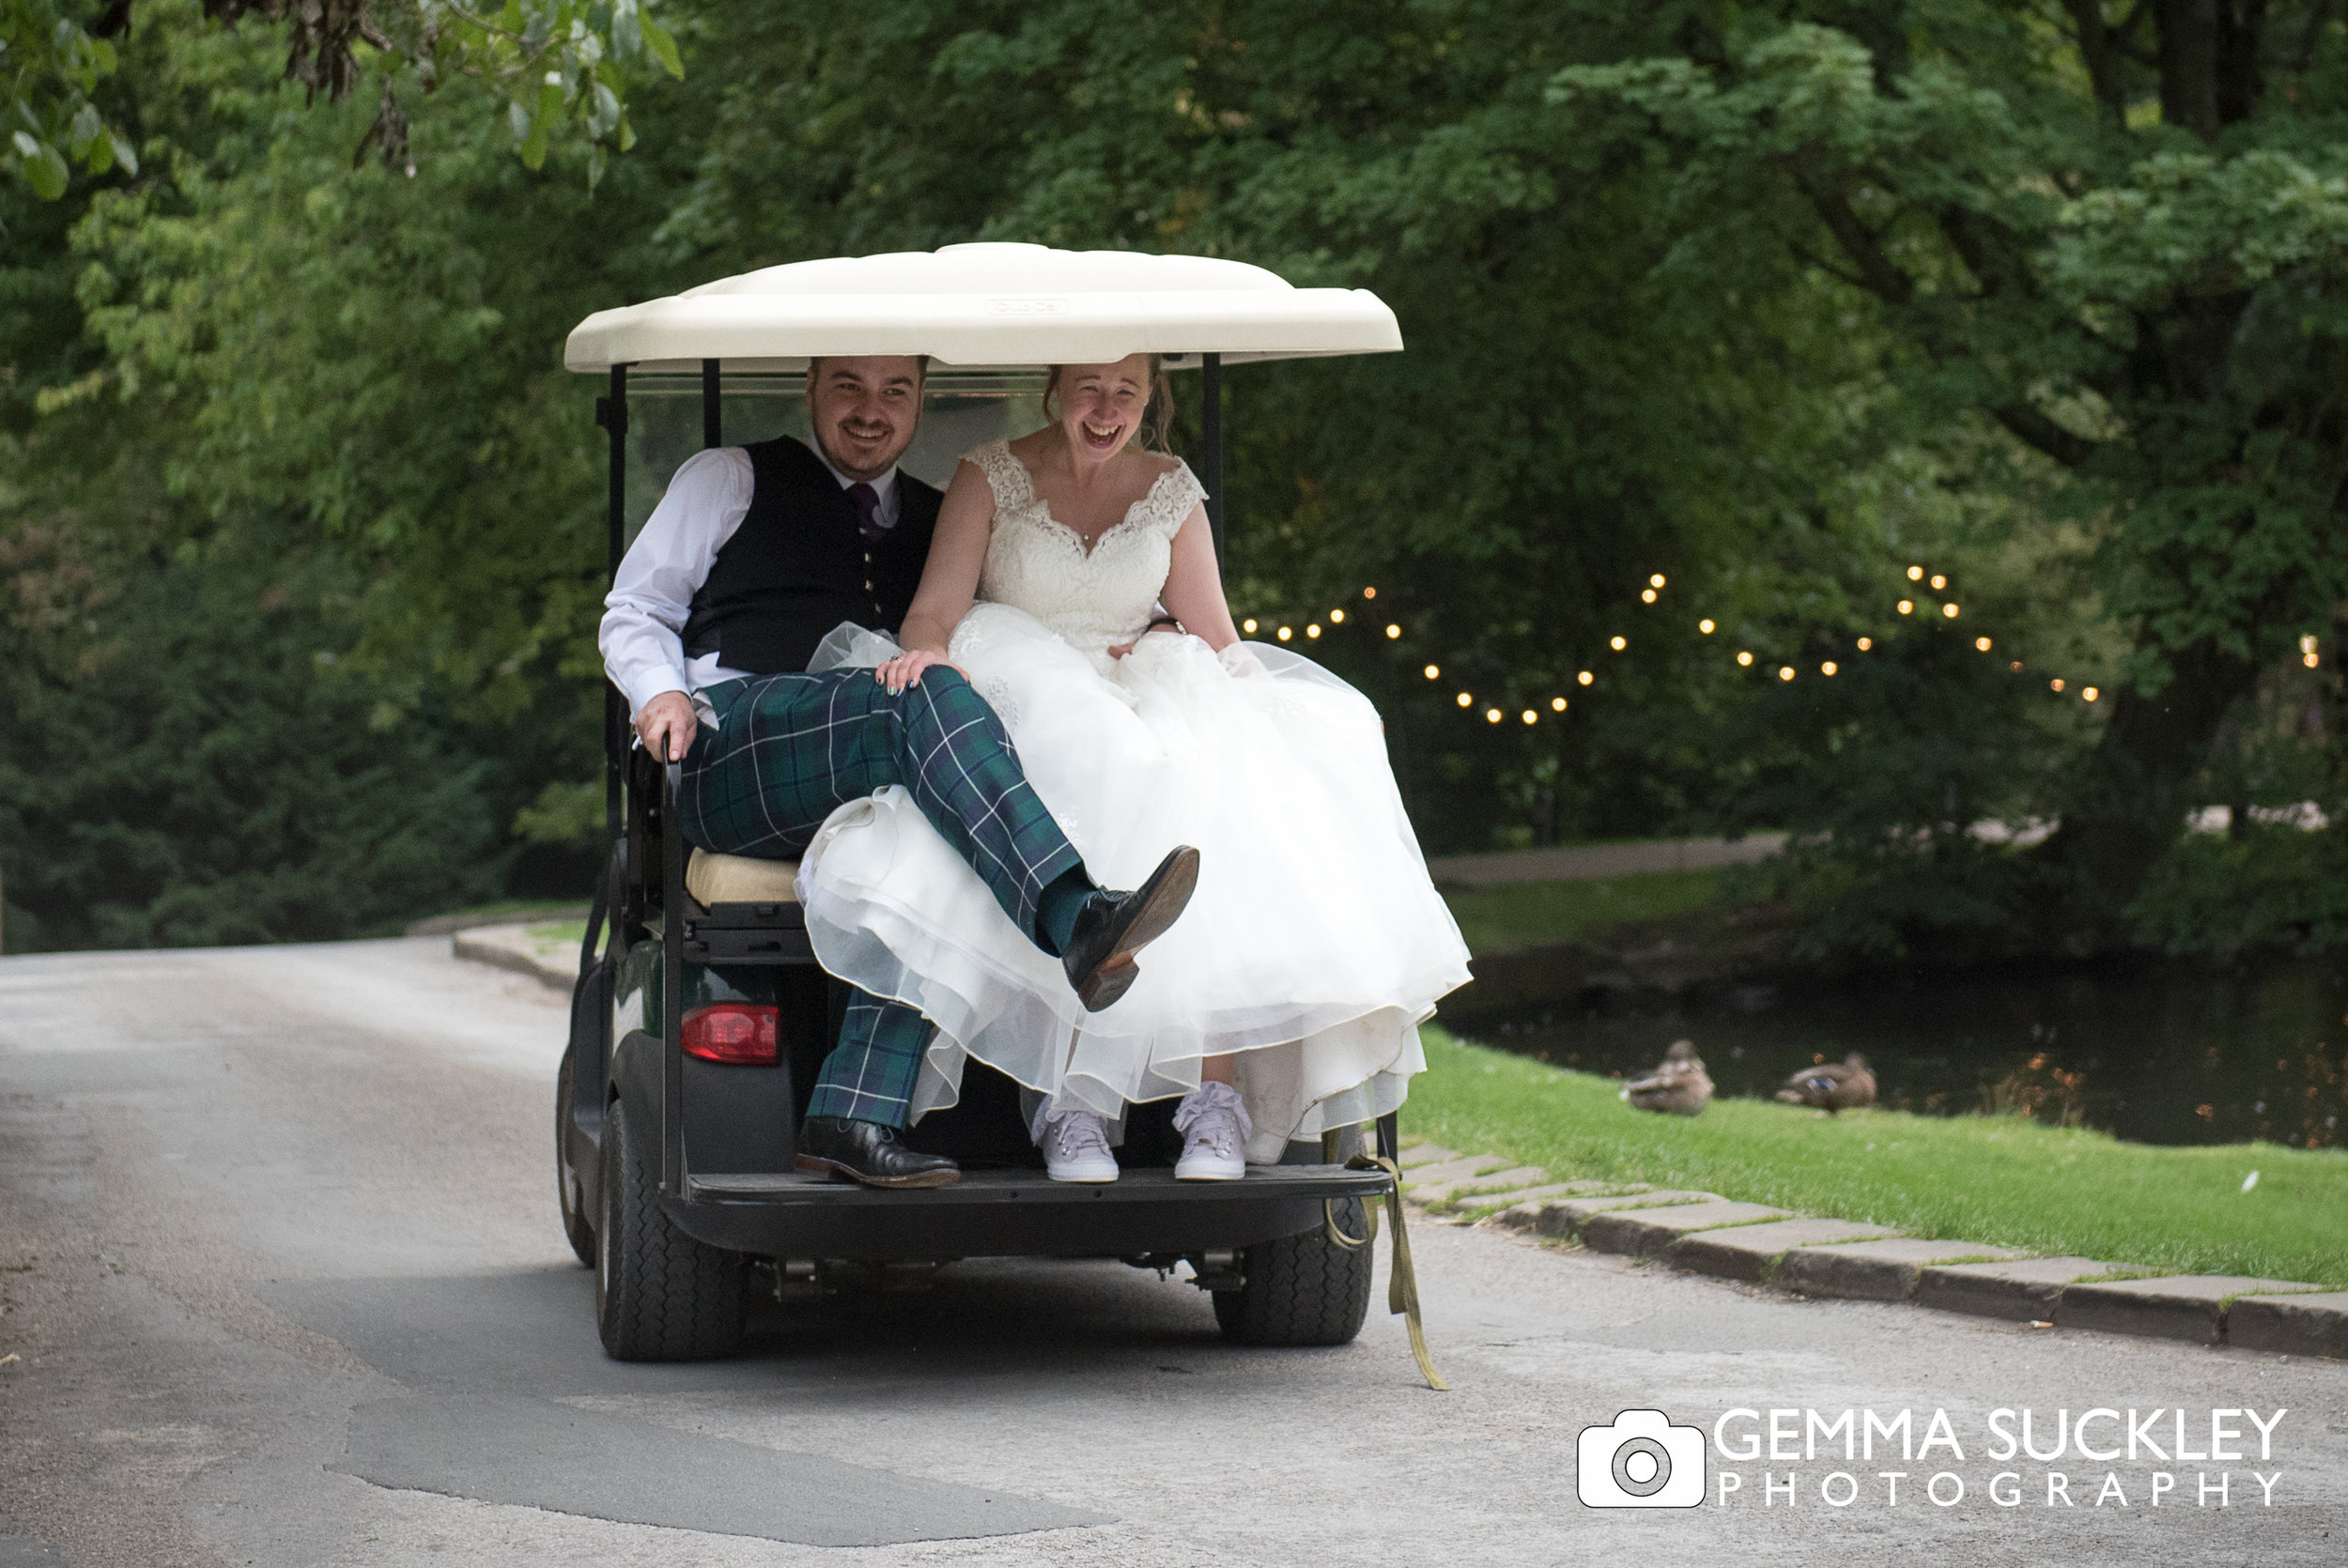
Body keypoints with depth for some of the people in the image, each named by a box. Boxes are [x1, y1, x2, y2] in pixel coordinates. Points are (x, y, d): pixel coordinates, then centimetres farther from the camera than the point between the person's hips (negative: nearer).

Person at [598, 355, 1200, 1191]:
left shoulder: (936, 521, 30)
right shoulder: (730, 479, 22)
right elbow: (633, 614, 19)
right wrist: (662, 691, -3)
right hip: (730, 748, -4)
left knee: (933, 846, -33)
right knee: (927, 697, -33)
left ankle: (854, 1115, -41)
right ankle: (1076, 922, -55)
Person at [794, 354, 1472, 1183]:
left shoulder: (1170, 491, 15)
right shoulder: (991, 477, 6)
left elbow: (1216, 640, 13)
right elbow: (937, 609, -5)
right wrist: (927, 651, -29)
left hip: (1145, 709, 3)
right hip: (1021, 708, -3)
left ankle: (1215, 1092, -38)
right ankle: (1073, 1099, -40)